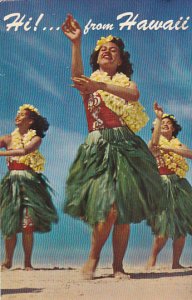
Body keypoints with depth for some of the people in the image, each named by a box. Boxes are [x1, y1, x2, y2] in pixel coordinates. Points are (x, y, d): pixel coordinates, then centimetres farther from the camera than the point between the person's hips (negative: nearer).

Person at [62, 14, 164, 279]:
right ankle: (93, 257, 4)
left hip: (125, 146, 2)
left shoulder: (126, 81, 17)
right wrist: (76, 43, -28)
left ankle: (118, 266, 9)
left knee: (124, 212, -2)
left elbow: (134, 94, -9)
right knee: (108, 209, -16)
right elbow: (77, 74, -13)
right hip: (97, 146, -2)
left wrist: (102, 85, -24)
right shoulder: (89, 81, 14)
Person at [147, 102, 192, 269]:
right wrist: (159, 118, -24)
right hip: (162, 185, -5)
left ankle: (176, 263, 8)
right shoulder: (155, 143, 7)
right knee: (164, 226, -14)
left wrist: (170, 149, -14)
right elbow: (154, 141, -19)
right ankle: (152, 259, 0)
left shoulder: (178, 144, 18)